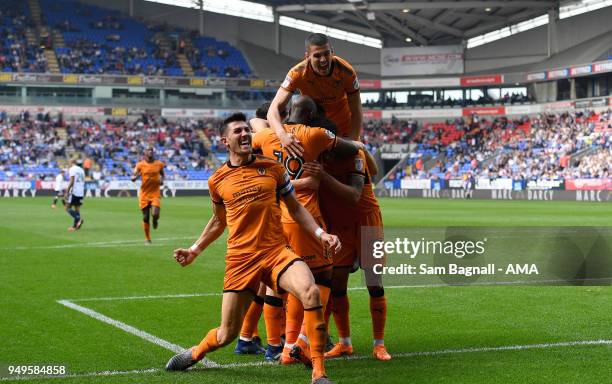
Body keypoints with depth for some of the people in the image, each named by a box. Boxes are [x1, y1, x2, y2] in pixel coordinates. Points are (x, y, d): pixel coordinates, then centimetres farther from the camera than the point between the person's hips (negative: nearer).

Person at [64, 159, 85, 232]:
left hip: (74, 191, -7)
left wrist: (67, 192, -14)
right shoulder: (81, 170, 17)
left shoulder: (72, 169, -5)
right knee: (77, 209, 8)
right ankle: (75, 226, 5)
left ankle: (79, 219, -22)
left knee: (68, 208, -3)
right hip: (81, 192, 7)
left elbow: (71, 181, -14)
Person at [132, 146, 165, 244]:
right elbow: (133, 178, -3)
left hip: (155, 193, 0)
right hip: (144, 194, 0)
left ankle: (155, 220, 19)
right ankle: (147, 239, 18)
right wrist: (135, 176, -27)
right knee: (145, 217, 3)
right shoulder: (140, 165, -2)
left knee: (155, 214, -20)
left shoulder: (159, 164, 3)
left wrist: (161, 180, 0)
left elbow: (162, 174, 21)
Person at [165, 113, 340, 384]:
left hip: (276, 250, 0)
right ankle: (197, 352, 41)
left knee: (310, 291, -31)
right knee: (227, 334, 4)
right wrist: (194, 250, 25)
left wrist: (320, 234, -1)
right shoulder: (217, 180, 9)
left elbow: (295, 208, 13)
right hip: (240, 258, 1)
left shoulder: (272, 168, 6)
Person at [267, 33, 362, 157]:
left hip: (344, 129, 0)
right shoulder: (298, 73, -28)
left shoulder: (346, 71, -26)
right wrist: (283, 135, -52)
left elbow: (356, 113, -17)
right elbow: (274, 108, -33)